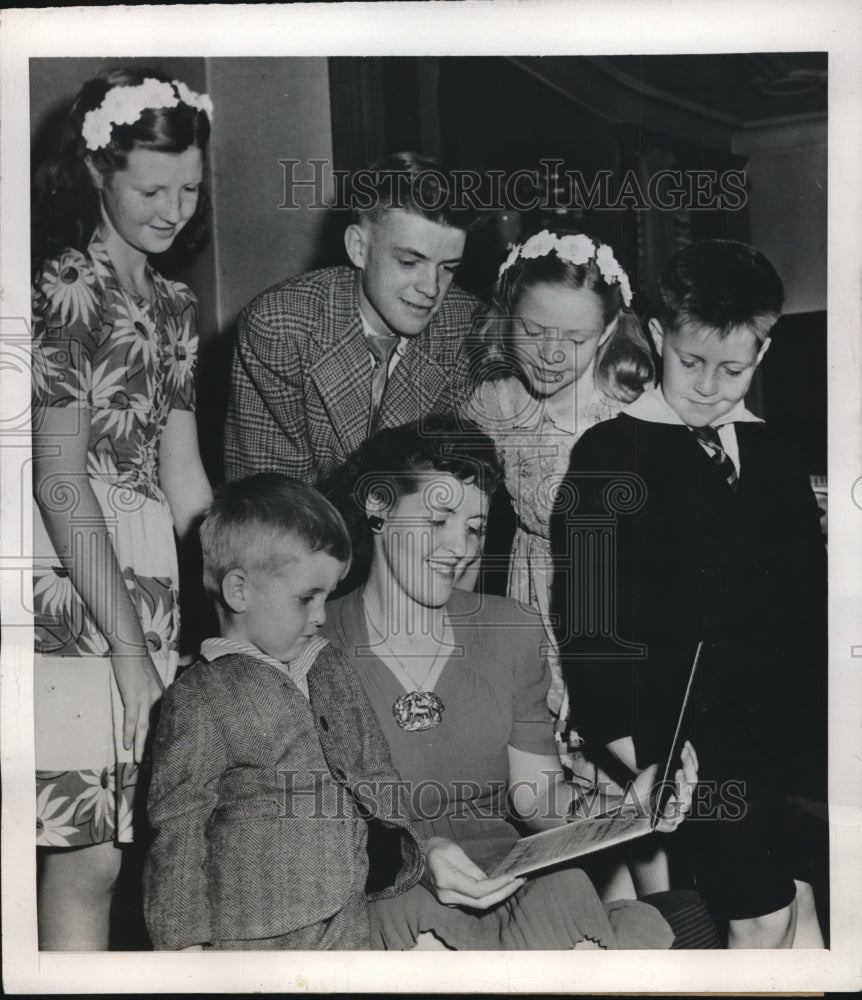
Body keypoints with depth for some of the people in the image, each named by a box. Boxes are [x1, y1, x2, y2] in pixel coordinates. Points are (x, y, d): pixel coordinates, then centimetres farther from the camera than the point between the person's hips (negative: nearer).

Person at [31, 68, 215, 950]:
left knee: (133, 840, 7)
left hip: (148, 585, 7)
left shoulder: (173, 307, 18)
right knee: (89, 856, -5)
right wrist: (128, 648, -14)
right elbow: (60, 484, -12)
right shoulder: (66, 291, -7)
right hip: (69, 593, -7)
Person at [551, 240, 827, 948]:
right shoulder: (608, 456, -5)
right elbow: (585, 622, -9)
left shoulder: (774, 458, 11)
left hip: (793, 723, 5)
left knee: (802, 902, 6)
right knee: (763, 918, -4)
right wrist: (642, 758, -13)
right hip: (694, 737, -5)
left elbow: (811, 600, 14)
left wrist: (825, 715, 5)